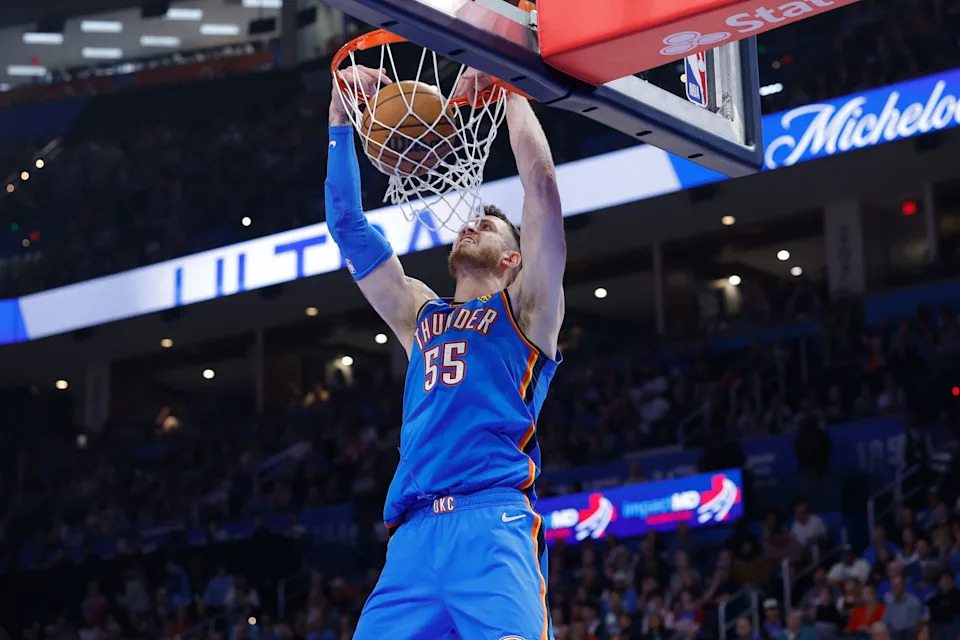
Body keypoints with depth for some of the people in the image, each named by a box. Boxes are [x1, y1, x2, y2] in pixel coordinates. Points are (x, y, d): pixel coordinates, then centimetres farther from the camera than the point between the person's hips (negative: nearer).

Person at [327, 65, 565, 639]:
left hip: (496, 523, -4)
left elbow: (541, 182, 7)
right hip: (414, 535, 5)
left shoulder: (525, 309, 16)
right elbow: (347, 224, 27)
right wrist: (340, 117, 22)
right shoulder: (420, 314, 28)